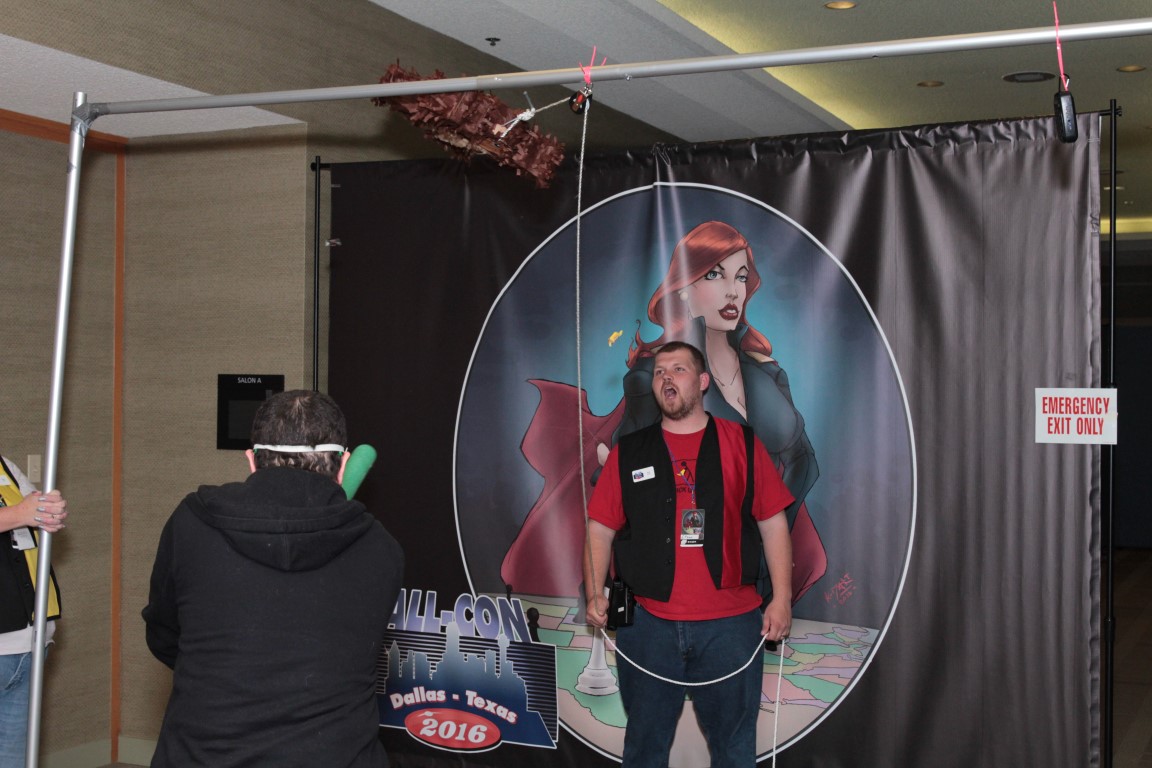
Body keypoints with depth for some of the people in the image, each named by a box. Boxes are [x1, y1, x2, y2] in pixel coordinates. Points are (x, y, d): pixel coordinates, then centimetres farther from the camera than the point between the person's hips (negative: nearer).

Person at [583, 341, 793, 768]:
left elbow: (772, 523, 4)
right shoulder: (628, 451, 8)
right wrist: (595, 594, -4)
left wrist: (781, 599, -2)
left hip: (730, 624, -1)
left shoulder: (741, 443, 4)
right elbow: (601, 526, 8)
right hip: (646, 623, 1)